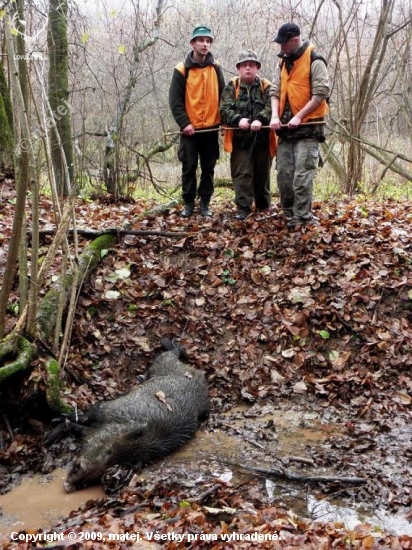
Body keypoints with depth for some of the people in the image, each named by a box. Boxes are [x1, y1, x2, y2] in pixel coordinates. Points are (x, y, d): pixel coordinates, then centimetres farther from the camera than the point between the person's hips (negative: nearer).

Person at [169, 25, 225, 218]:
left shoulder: (216, 68, 6)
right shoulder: (182, 70, -3)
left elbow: (223, 96, 10)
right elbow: (175, 100, -5)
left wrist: (224, 119, 0)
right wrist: (184, 123, -13)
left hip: (211, 128, 3)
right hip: (190, 129, -2)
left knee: (208, 167, 7)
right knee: (189, 167, 3)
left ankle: (205, 203, 15)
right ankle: (188, 203, 13)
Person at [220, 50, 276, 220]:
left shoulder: (266, 87, 5)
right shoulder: (231, 87, 6)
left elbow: (270, 108, -10)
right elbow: (225, 109, -5)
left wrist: (260, 119, -30)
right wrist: (238, 119, -25)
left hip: (262, 138, 1)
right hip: (240, 139, -1)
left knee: (262, 174, 12)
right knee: (242, 174, -2)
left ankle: (264, 206, 28)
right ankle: (243, 208, 2)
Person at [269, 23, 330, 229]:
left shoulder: (314, 61, -7)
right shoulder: (282, 63, 14)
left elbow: (321, 93, -13)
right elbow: (275, 91, 11)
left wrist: (299, 116, -18)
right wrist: (275, 116, -7)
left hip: (308, 126, -7)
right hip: (286, 127, 7)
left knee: (302, 175, -9)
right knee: (283, 172, 8)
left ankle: (301, 216, -3)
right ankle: (290, 211, 20)